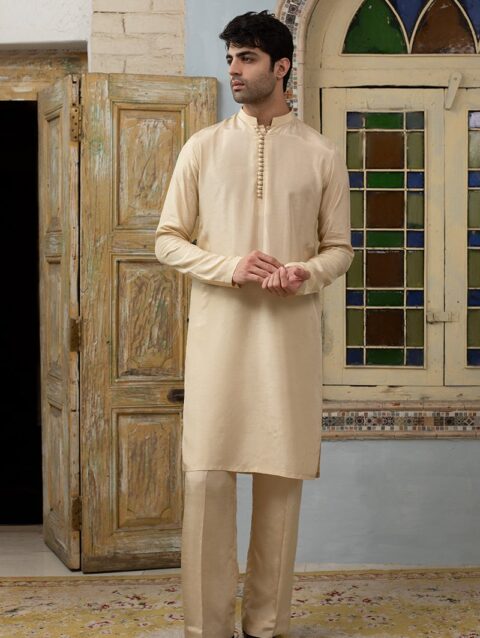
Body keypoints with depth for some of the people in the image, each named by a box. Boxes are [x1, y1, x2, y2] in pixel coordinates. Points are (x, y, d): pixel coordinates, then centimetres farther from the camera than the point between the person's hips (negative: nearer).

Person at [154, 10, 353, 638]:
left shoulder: (321, 154, 7)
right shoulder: (203, 147, 7)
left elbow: (339, 248, 10)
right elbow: (168, 239, 6)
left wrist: (305, 273, -12)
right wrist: (228, 267, -11)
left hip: (291, 332, 0)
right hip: (218, 327, 0)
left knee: (282, 475, 2)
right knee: (208, 474, -4)